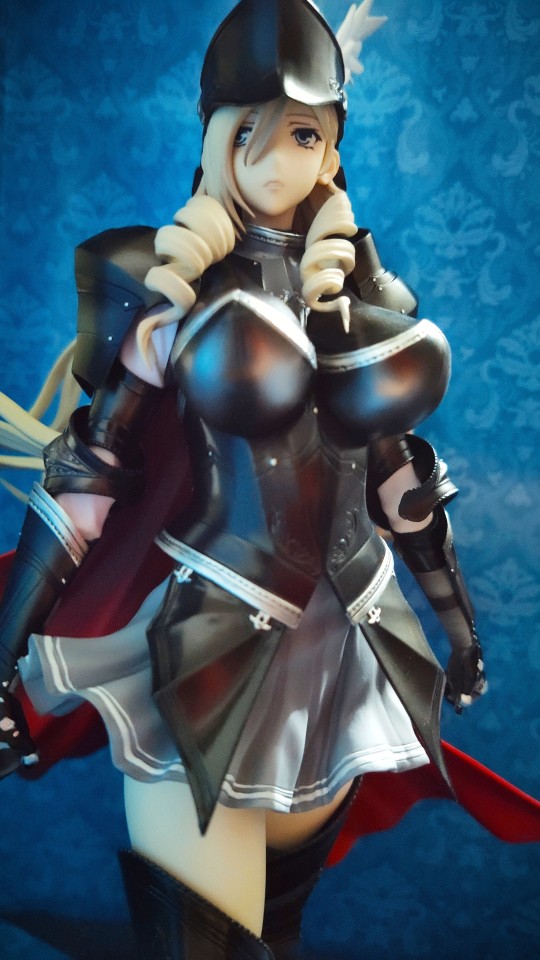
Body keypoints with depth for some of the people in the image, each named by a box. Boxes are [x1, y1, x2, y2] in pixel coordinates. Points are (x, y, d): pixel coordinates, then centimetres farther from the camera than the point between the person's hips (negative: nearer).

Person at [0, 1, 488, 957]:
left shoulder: (360, 286, 5)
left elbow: (393, 461, 11)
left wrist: (455, 616, 16)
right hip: (206, 643, -3)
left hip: (343, 636, 4)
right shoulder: (166, 286, -6)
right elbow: (90, 472, -8)